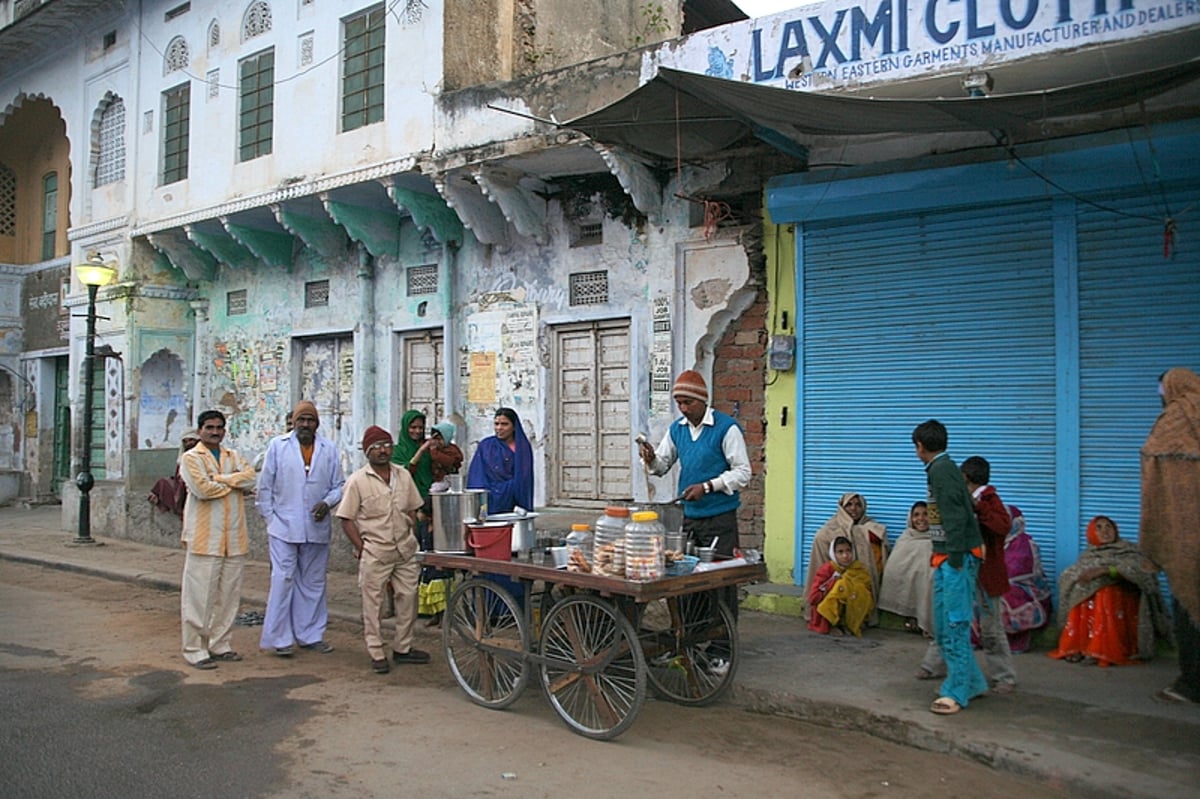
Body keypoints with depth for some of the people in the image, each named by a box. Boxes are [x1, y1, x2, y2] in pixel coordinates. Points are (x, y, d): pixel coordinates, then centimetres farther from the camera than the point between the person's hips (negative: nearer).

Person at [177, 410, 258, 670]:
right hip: (205, 538, -5)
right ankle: (195, 649, 4)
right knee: (200, 595, -4)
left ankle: (220, 644, 18)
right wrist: (234, 484, -3)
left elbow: (250, 478, -1)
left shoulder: (234, 457, 17)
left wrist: (218, 478, -12)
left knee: (229, 594, 8)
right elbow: (201, 488, -15)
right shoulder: (190, 458, 1)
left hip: (234, 538, 5)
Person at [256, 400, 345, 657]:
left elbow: (338, 486, 10)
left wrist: (327, 503, -9)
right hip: (284, 527, -3)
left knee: (313, 582, 11)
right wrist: (270, 519, -2)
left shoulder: (329, 449, 7)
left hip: (317, 528, 3)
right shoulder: (278, 446, 2)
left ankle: (311, 635, 21)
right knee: (283, 580, -5)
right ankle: (280, 638, 5)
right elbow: (265, 486, 3)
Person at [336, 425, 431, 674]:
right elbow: (347, 519, -6)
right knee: (373, 604, 2)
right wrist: (361, 548, -9)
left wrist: (412, 541, 7)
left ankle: (402, 648, 23)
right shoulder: (357, 481, -7)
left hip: (405, 550, 5)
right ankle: (377, 654, 12)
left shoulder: (403, 476, 7)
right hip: (375, 553, -5)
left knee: (408, 598, 9)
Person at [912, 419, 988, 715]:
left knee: (954, 625, -7)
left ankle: (956, 693, -3)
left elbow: (955, 515, -21)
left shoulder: (940, 469, -13)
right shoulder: (944, 468, 16)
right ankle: (972, 682, 24)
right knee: (943, 625, 15)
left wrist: (956, 556, -21)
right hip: (947, 557, 10)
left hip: (955, 557, -10)